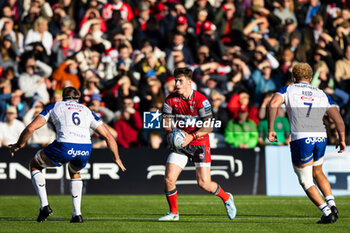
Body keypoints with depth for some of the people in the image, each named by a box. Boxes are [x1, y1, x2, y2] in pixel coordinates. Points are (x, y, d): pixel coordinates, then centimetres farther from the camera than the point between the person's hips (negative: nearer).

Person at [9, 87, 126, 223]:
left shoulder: (54, 107, 22)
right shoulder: (87, 111, 29)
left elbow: (31, 128, 12)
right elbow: (108, 136, 26)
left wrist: (18, 145, 28)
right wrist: (116, 158, 38)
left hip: (65, 147, -3)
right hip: (85, 149, 3)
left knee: (34, 165, 23)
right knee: (74, 171, 37)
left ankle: (44, 206, 10)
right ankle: (77, 214, 25)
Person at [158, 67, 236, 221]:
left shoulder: (201, 100, -16)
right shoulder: (171, 99, -3)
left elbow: (209, 127, -17)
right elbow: (166, 122, 3)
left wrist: (191, 136, -28)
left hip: (199, 143, -4)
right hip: (180, 144, 4)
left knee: (204, 183, -8)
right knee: (169, 179, -9)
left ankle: (226, 198, 22)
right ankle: (173, 213, 10)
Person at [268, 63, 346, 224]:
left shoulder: (288, 90, 11)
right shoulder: (321, 95, 18)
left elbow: (273, 104, -9)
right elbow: (338, 119, 10)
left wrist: (271, 129, -5)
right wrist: (342, 139, 23)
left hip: (301, 139, -4)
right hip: (321, 137, 4)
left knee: (306, 182, 11)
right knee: (317, 173, 30)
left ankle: (327, 213, 1)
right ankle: (331, 204, 14)